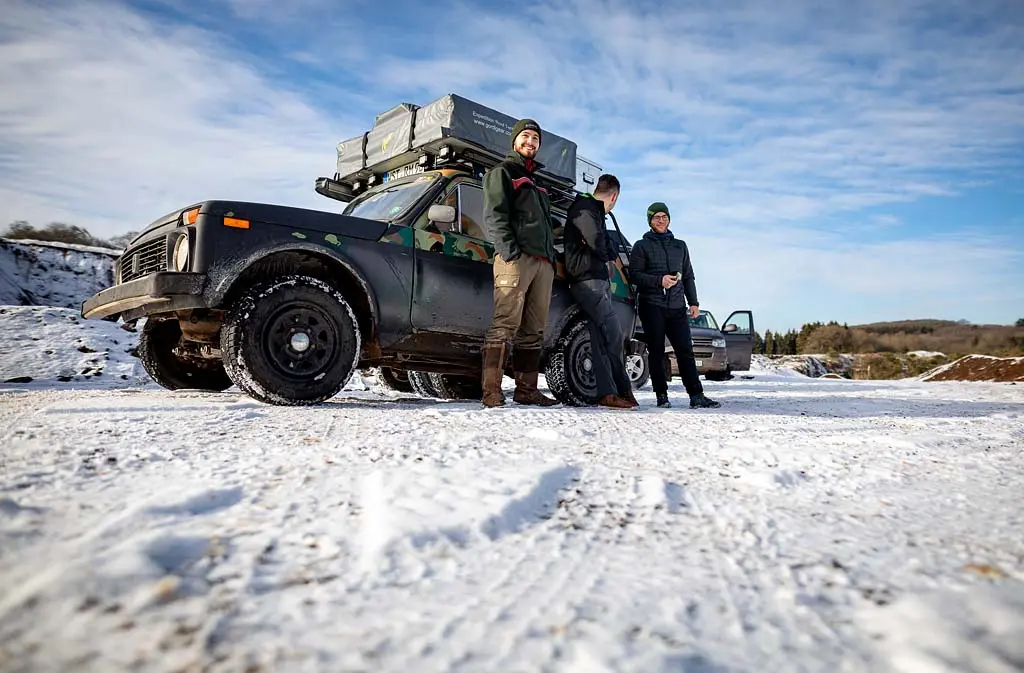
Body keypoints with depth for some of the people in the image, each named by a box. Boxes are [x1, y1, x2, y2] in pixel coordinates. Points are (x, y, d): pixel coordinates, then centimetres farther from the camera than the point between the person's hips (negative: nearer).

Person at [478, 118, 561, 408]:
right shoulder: (502, 172, 11)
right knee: (505, 325, -15)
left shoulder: (536, 182, 33)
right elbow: (494, 215, -4)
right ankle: (492, 391, -16)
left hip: (543, 262, 8)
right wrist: (509, 250, -18)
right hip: (516, 258, -7)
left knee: (533, 331, 4)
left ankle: (526, 389, 7)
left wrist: (552, 257, 16)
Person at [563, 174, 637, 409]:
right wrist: (607, 256, 1)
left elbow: (609, 248, 18)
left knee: (601, 339, 4)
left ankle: (607, 392, 3)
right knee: (613, 335, -12)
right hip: (588, 281, -10)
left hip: (599, 280, 10)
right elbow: (597, 242, -19)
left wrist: (607, 253, -3)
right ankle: (623, 390, -7)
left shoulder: (594, 212, 26)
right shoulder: (583, 209, -5)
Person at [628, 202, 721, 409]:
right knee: (656, 351, -2)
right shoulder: (642, 246, 9)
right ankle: (661, 395, 4)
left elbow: (688, 277, 23)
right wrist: (659, 281, -15)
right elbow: (634, 275, -2)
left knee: (685, 351, -3)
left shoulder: (680, 246, 22)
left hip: (677, 306, 3)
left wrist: (693, 302, 13)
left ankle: (696, 395, -3)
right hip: (652, 306, -3)